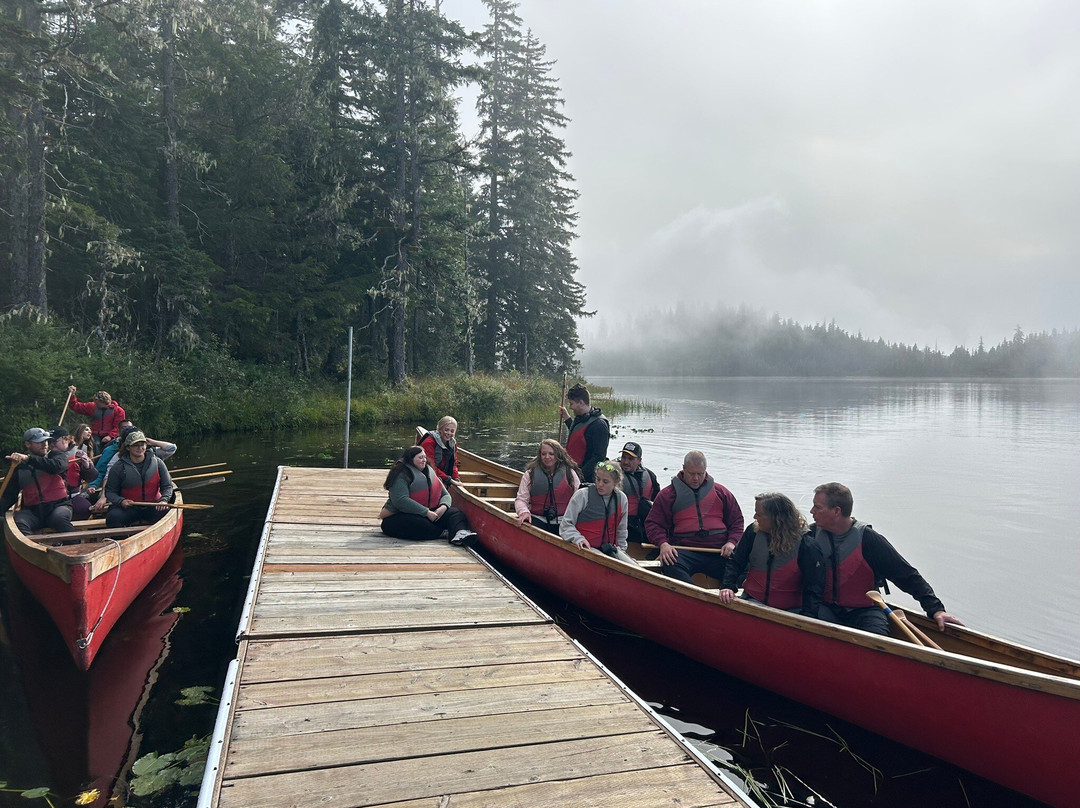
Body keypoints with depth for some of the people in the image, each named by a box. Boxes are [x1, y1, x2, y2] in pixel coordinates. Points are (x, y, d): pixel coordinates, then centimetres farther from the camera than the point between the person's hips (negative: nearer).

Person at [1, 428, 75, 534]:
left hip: (58, 505, -2)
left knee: (59, 518, -35)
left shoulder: (56, 455, 9)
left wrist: (28, 458, -22)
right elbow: (9, 496, 9)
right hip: (32, 510, 2)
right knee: (18, 523, -30)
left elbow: (57, 466, -17)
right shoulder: (19, 467, 13)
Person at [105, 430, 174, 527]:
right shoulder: (119, 467, -1)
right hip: (128, 508, 0)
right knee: (113, 517, -30)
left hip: (153, 506, 0)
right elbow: (109, 491, 2)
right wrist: (120, 501, -18)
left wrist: (164, 500, -14)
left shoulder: (157, 462, 3)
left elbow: (167, 486, 6)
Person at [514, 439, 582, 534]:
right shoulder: (530, 474, 8)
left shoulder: (570, 473, 9)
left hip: (563, 523, 0)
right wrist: (523, 512, -15)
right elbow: (521, 499, 7)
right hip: (538, 519, 0)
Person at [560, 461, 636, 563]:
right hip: (587, 547, -5)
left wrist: (621, 550, 17)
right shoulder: (582, 494, -6)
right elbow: (566, 524, -3)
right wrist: (578, 539, -16)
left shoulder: (621, 498, 8)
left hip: (611, 548, 5)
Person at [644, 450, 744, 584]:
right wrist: (663, 543, -11)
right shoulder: (668, 494, 13)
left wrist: (731, 542, 1)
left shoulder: (720, 492, 20)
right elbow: (653, 524, 10)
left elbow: (736, 521, 22)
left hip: (719, 551, 2)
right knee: (669, 566, -36)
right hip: (684, 550, -1)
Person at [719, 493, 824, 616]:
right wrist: (727, 586, -5)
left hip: (790, 609, -3)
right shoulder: (753, 531, 1)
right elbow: (736, 562, 11)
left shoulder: (806, 545, -12)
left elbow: (814, 589, -11)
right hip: (753, 600, 3)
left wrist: (806, 618, -24)